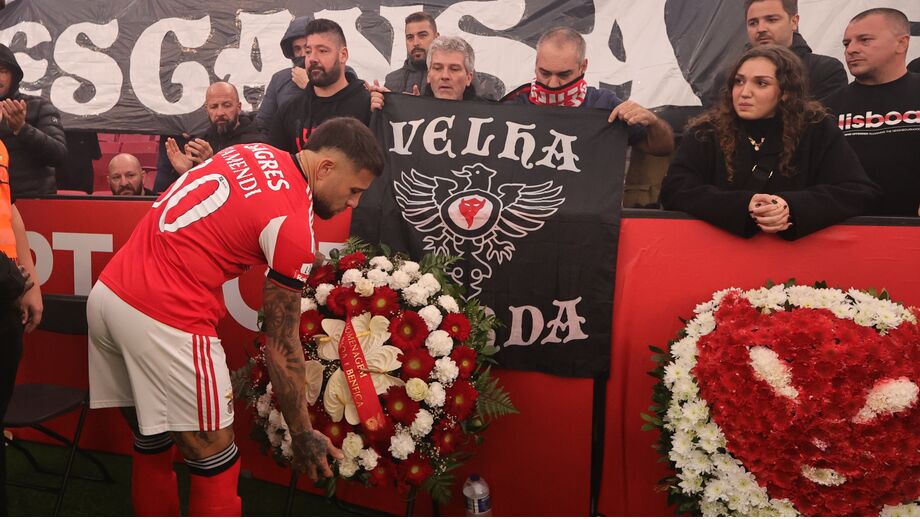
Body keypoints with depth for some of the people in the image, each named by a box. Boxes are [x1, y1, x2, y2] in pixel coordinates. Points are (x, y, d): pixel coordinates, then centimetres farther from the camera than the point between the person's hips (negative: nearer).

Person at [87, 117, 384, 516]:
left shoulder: (252, 151, 10)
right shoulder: (294, 226, -11)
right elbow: (281, 344, -7)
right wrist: (302, 434, 2)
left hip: (106, 292, 9)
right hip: (163, 319, -9)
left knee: (152, 446, 22)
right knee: (216, 462, 6)